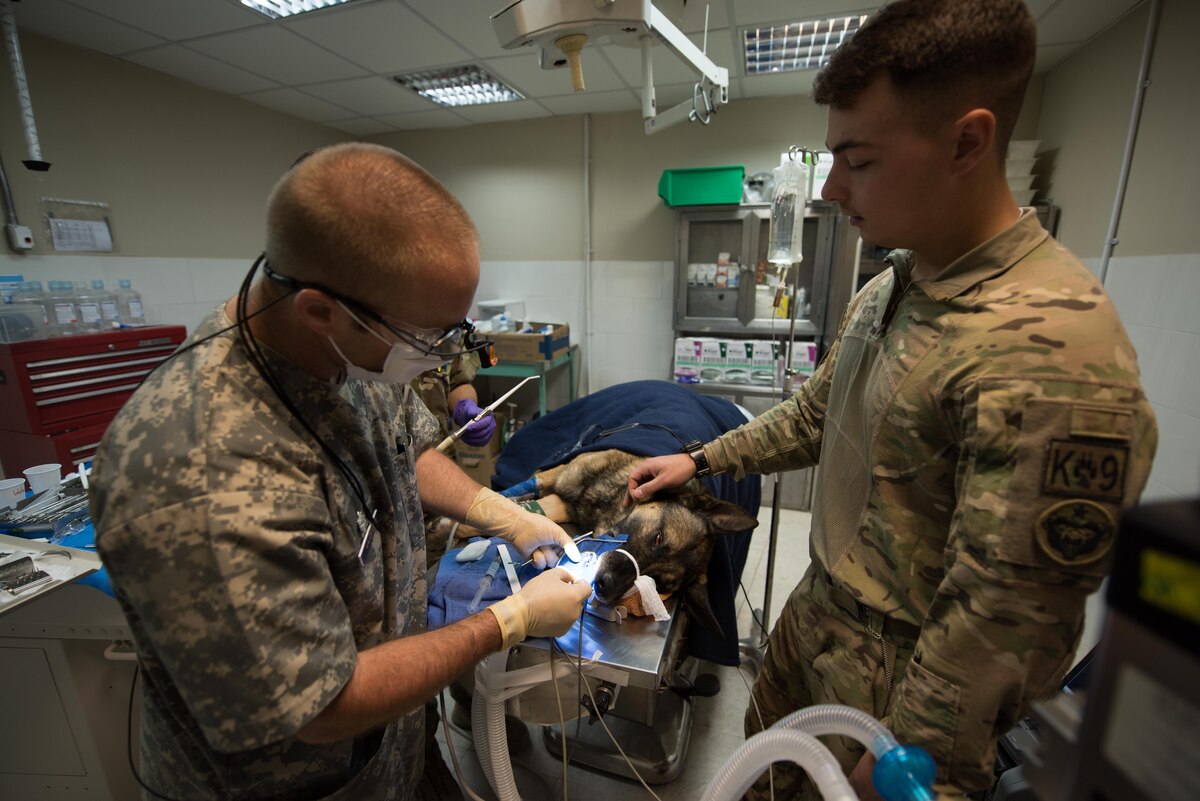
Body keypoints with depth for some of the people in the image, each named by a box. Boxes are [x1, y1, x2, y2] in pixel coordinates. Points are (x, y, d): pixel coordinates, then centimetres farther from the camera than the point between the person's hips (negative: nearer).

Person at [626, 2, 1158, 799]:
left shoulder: (1052, 351, -30)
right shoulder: (887, 291, -2)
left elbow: (1002, 616, -26)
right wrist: (700, 460, 9)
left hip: (903, 669, -7)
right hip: (817, 611, 7)